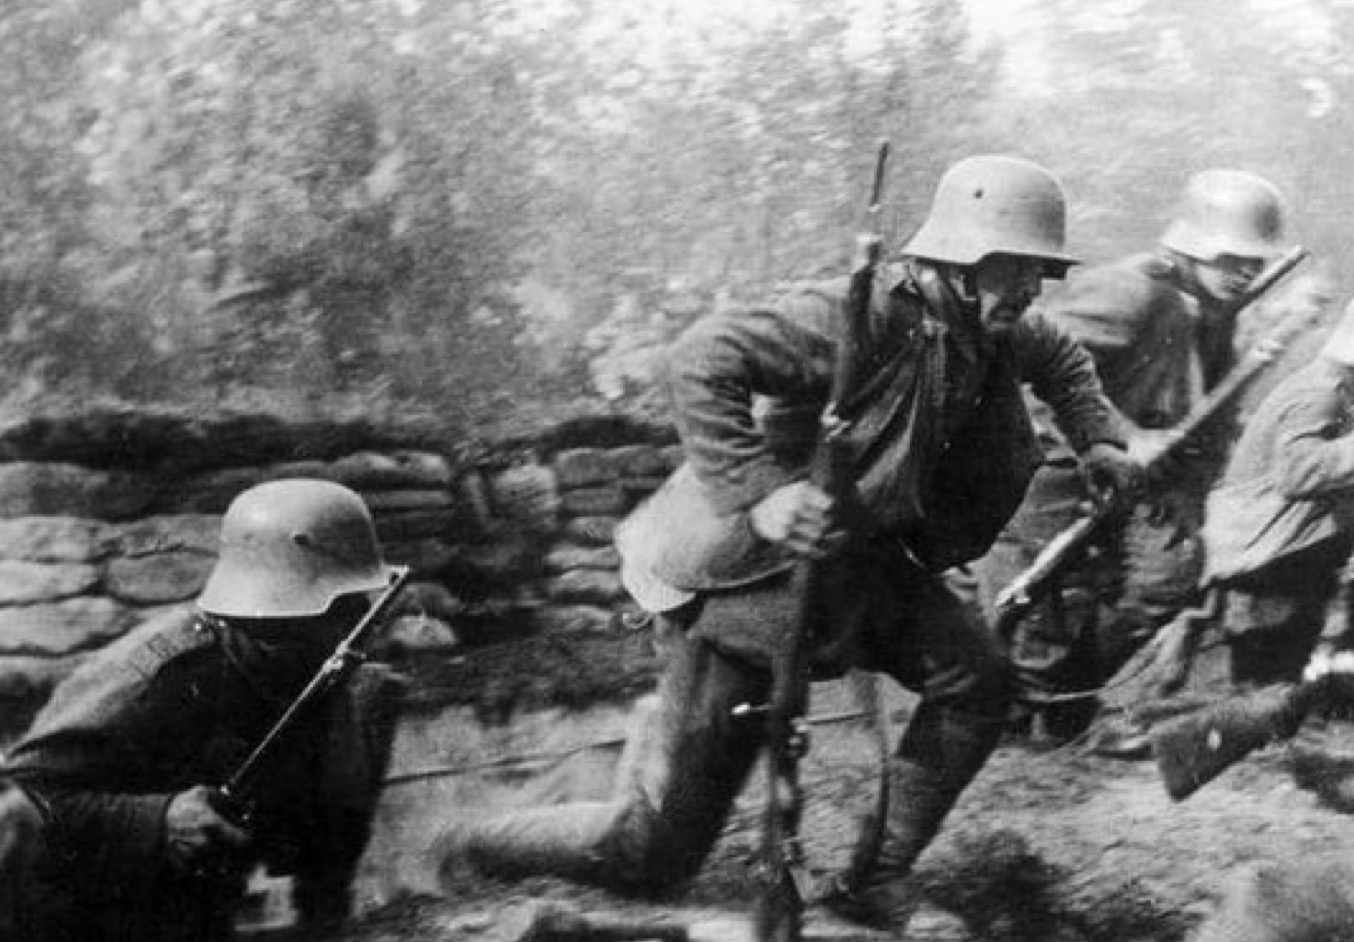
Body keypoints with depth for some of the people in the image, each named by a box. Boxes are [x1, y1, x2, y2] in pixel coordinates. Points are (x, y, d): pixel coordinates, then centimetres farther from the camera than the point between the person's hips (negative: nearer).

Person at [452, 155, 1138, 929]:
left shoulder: (988, 334, -1)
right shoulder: (874, 316, -27)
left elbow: (1059, 357, 24)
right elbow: (703, 360, -37)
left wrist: (1099, 438, 8)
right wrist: (759, 492, -45)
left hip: (859, 559, 8)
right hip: (749, 571, -8)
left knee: (979, 682, -12)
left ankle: (879, 880, 6)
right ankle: (480, 851, 21)